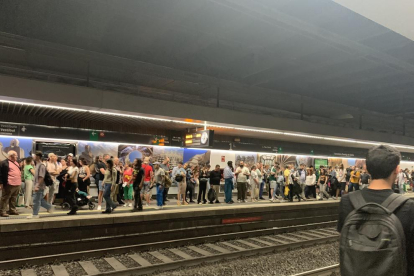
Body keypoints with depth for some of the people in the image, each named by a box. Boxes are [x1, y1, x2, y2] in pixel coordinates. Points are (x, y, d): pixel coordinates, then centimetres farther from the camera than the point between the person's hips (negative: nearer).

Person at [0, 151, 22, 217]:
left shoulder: (16, 163, 18)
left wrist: (20, 181, 22)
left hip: (17, 184, 8)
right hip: (9, 184, -8)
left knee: (14, 198, 14)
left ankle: (12, 210, 22)